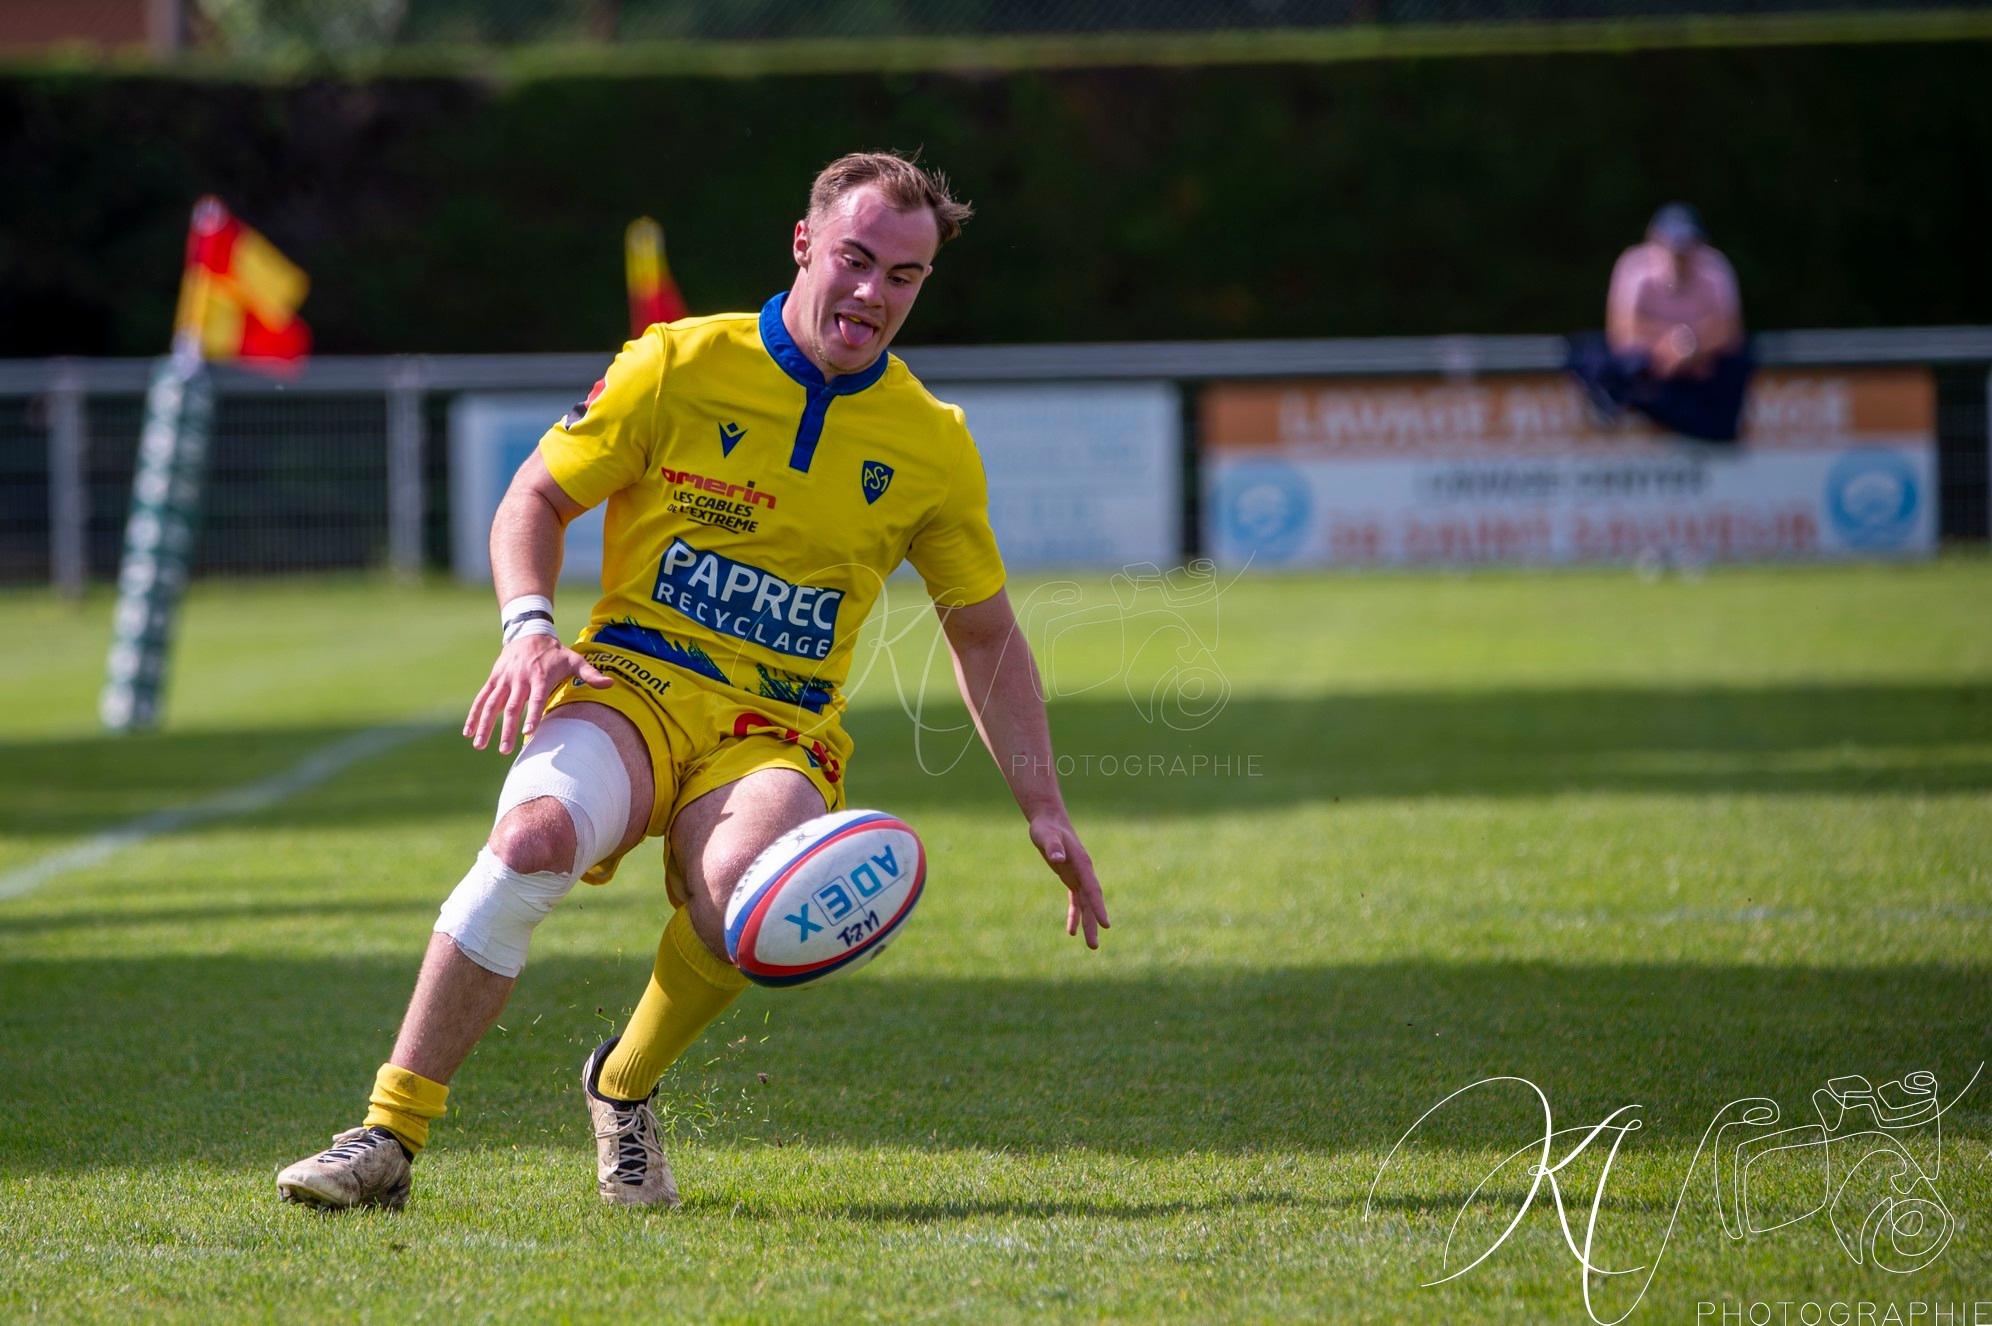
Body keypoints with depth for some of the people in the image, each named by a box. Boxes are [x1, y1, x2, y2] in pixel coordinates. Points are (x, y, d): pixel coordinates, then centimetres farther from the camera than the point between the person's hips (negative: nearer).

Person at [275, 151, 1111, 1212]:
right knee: (532, 837, -35)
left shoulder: (932, 445, 8)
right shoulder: (680, 367, 2)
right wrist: (530, 627, -11)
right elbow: (535, 499, 8)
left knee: (738, 883, -35)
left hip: (779, 733, 1)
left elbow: (986, 638, 18)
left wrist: (1045, 811, 12)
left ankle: (625, 1088, -4)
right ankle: (388, 1137, -25)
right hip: (632, 685, -1)